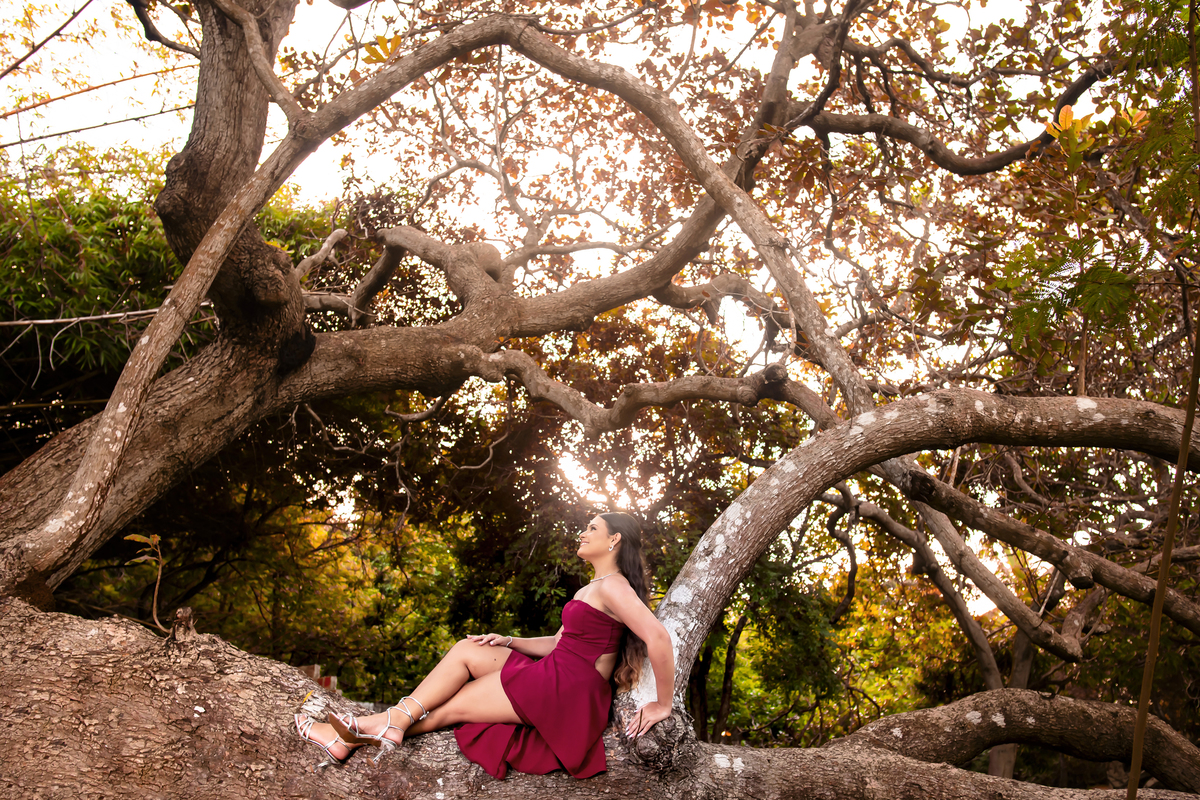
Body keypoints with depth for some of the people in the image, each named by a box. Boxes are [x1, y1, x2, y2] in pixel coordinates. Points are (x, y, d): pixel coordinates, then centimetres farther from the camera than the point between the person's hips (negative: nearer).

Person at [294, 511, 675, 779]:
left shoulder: (612, 587, -14)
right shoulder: (592, 588, 20)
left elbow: (658, 637, -26)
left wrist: (663, 705, -21)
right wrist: (507, 641, 10)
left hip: (569, 690, -9)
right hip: (553, 673, 9)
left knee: (452, 706, -4)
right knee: (467, 650, 2)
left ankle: (366, 731, 7)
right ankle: (392, 721, -3)